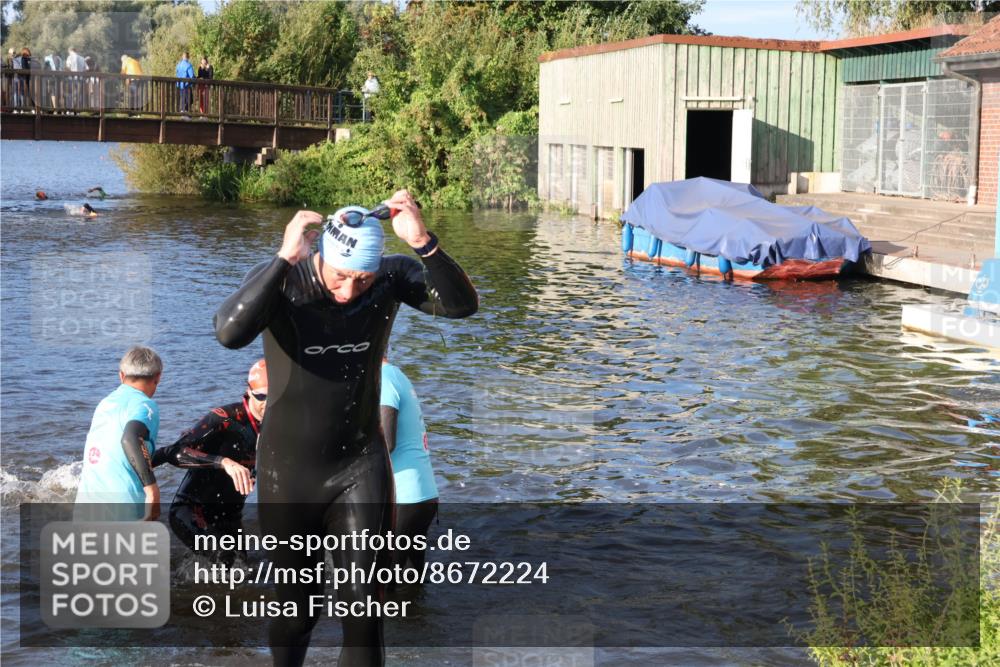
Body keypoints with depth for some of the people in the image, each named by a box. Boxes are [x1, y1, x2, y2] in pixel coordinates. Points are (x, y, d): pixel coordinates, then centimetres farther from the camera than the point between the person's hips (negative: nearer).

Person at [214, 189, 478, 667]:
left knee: (361, 601, -6)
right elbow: (230, 332, -36)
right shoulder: (281, 282, -18)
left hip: (360, 466, 1)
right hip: (289, 470, -1)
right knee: (296, 604, 14)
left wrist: (424, 243, -39)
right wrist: (285, 258, -41)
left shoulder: (392, 278, -11)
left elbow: (463, 305, -25)